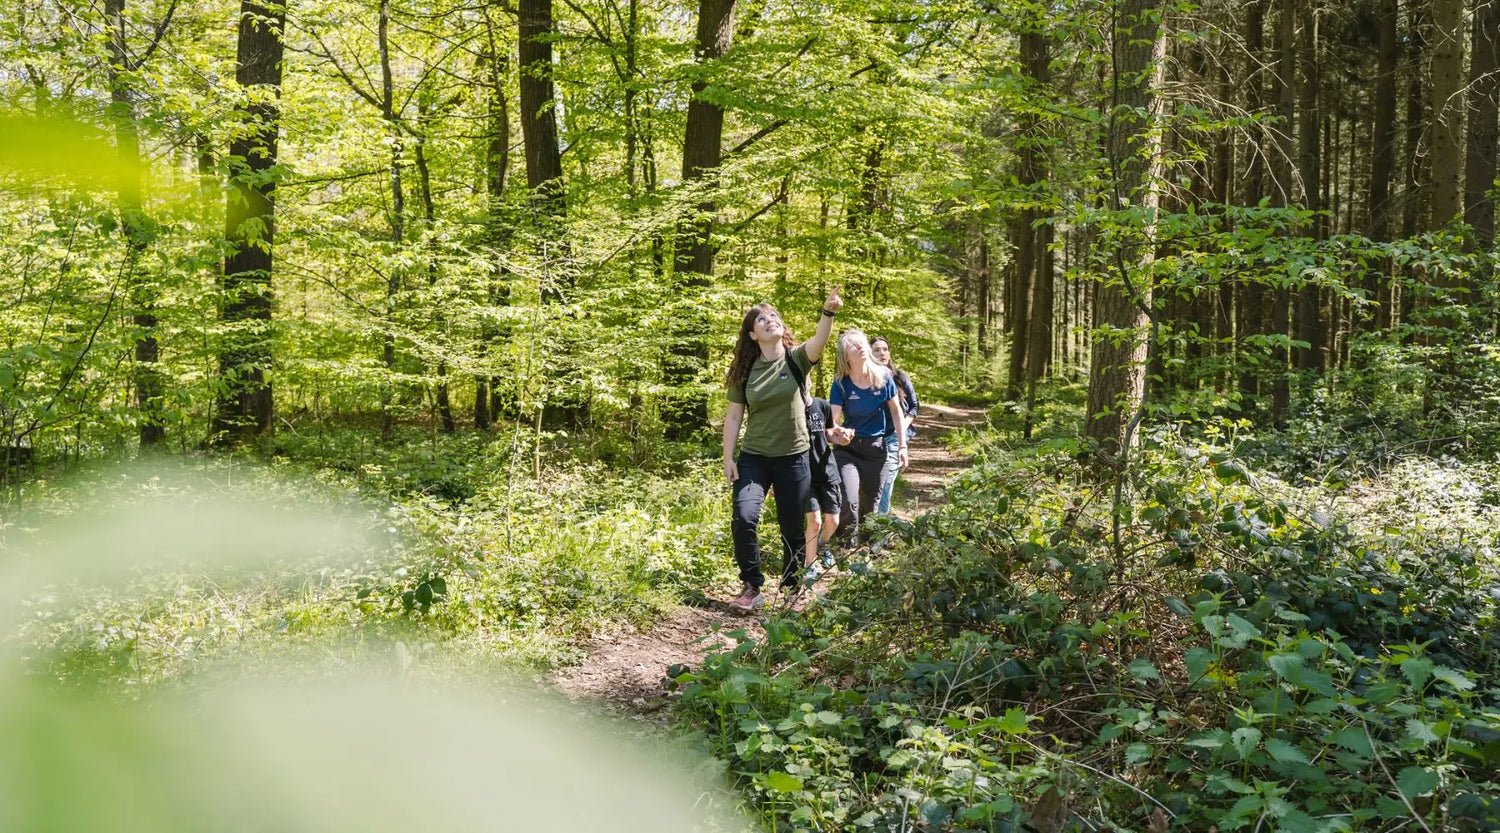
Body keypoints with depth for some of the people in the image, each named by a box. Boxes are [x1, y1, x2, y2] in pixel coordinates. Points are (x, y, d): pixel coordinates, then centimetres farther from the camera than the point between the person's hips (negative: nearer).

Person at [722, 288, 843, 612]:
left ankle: (792, 589, 28)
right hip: (753, 458, 1)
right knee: (744, 517, -20)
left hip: (794, 458, -1)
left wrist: (829, 312, -45)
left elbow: (818, 341, -27)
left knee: (793, 530, 7)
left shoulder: (796, 359, -5)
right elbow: (733, 416, 4)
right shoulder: (745, 371, 0)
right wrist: (728, 458, -2)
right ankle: (751, 586, -3)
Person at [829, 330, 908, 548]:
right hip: (848, 449, -2)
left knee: (870, 505, 12)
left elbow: (896, 411, 5)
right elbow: (833, 421, -14)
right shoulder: (841, 383, -11)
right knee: (849, 502, -21)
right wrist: (838, 436, -37)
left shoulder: (883, 377, -7)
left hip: (876, 449, 2)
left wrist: (902, 446, 4)